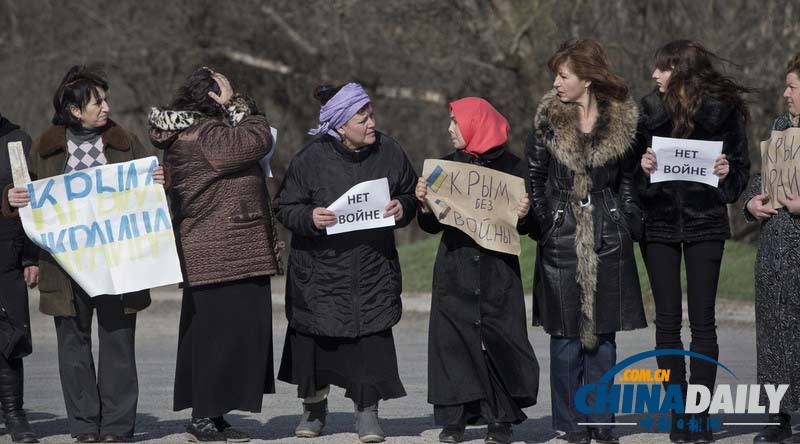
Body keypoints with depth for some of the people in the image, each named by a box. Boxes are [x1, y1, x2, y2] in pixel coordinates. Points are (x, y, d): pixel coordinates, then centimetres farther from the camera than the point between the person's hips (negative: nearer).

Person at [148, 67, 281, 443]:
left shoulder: (179, 138, 14)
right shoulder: (207, 137, -17)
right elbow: (260, 139, -15)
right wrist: (234, 104, -4)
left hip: (201, 253, 10)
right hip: (225, 255, -10)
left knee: (207, 333, 13)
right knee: (223, 331, -7)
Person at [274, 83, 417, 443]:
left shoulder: (389, 152, -1)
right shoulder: (311, 159, -8)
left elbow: (411, 196, 11)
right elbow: (285, 208, -3)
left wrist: (402, 209, -11)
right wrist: (309, 218, -22)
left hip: (373, 266, 1)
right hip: (320, 268, -1)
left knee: (372, 336, -5)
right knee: (316, 335, 6)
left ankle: (367, 411, 8)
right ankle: (314, 407, 27)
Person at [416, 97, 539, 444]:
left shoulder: (511, 166, 2)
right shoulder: (446, 165, 11)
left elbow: (526, 226, 5)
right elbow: (431, 226, 13)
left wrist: (523, 215, -16)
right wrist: (424, 203, -6)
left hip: (498, 269, -3)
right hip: (454, 268, 3)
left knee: (499, 340, -4)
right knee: (452, 337, -3)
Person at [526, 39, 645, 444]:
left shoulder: (623, 121, 2)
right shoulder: (547, 120, 1)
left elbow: (629, 179, 10)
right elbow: (534, 178, 5)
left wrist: (630, 224, 2)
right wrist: (538, 221, -5)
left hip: (608, 241, 0)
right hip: (561, 239, 0)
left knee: (603, 334, 4)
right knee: (566, 334, 1)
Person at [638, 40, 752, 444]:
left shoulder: (724, 111, -3)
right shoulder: (649, 109, 1)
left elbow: (742, 168, 5)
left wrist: (727, 173, -16)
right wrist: (643, 167, -16)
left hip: (705, 224, -2)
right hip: (659, 223, 2)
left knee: (702, 321, 0)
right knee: (667, 321, 2)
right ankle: (678, 411, 8)